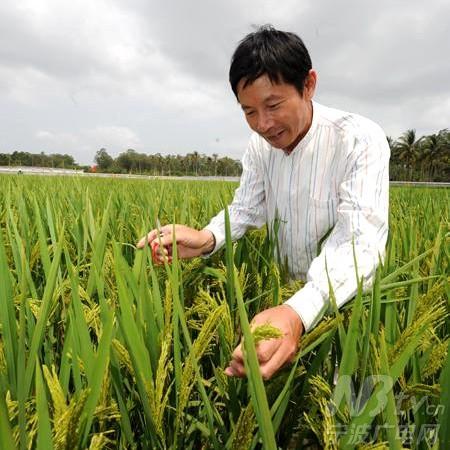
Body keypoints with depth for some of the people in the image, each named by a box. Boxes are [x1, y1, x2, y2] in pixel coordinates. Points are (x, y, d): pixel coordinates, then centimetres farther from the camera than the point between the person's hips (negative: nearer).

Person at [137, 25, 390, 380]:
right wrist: (206, 240, -20)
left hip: (345, 299, -4)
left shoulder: (360, 140, -20)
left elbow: (362, 241, -31)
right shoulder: (260, 145, -2)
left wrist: (299, 313, -49)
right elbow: (245, 209, 4)